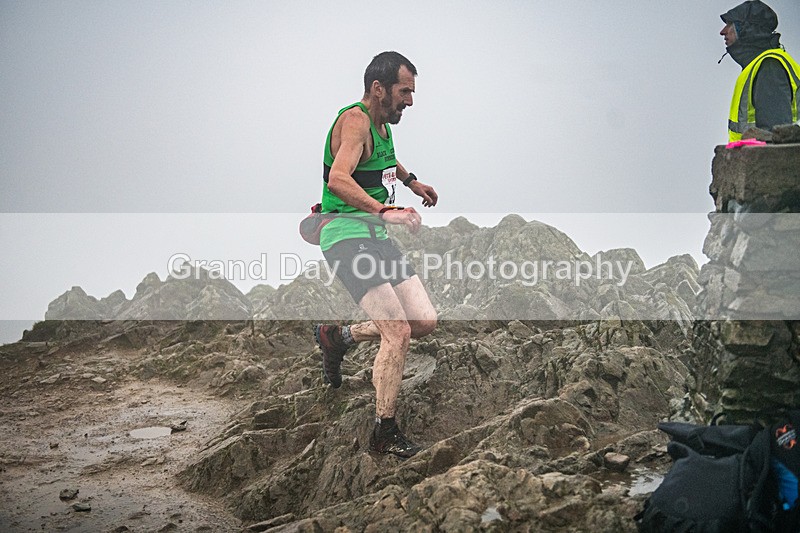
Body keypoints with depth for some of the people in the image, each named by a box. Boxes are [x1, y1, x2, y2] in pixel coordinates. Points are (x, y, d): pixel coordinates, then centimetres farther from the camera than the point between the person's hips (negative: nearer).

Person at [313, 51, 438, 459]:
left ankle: (339, 337, 22)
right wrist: (384, 211, -42)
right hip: (346, 237, -9)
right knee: (398, 333, -17)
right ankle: (385, 433, -5)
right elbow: (338, 179, -34)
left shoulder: (381, 123, 14)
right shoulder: (354, 120, -15)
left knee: (425, 322, 3)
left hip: (375, 236, 9)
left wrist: (410, 180, 42)